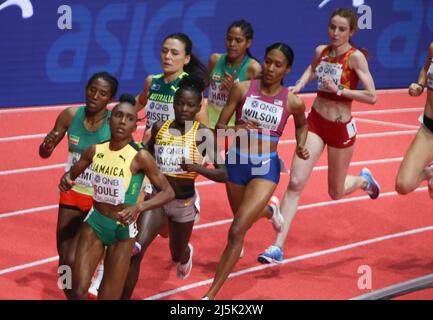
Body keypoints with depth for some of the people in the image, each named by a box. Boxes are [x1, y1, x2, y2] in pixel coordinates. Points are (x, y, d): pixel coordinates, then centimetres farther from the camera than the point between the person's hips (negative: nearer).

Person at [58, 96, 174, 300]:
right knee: (79, 290, -11)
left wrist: (139, 207, -27)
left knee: (108, 297, 2)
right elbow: (72, 173, 14)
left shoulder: (140, 157, -15)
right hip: (94, 222, 3)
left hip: (123, 229, -3)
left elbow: (168, 192, -12)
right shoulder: (95, 151, -2)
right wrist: (66, 179, -10)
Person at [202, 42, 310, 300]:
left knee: (237, 231, -16)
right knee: (243, 217, 28)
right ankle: (268, 211, 67)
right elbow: (219, 127, -6)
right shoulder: (242, 89, -8)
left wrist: (301, 145, -4)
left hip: (265, 168, -3)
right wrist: (236, 129, -27)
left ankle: (212, 294, -9)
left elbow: (302, 124, 15)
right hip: (236, 162, 3)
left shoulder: (293, 102, -8)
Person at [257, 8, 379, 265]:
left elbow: (371, 97, -21)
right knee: (295, 183, -10)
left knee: (336, 193, 14)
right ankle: (278, 247, -11)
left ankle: (364, 180, 50)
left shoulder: (355, 57, -16)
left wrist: (339, 90, -24)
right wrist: (299, 86, 6)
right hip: (315, 122, 4)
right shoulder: (321, 51, 0)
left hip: (341, 128, -4)